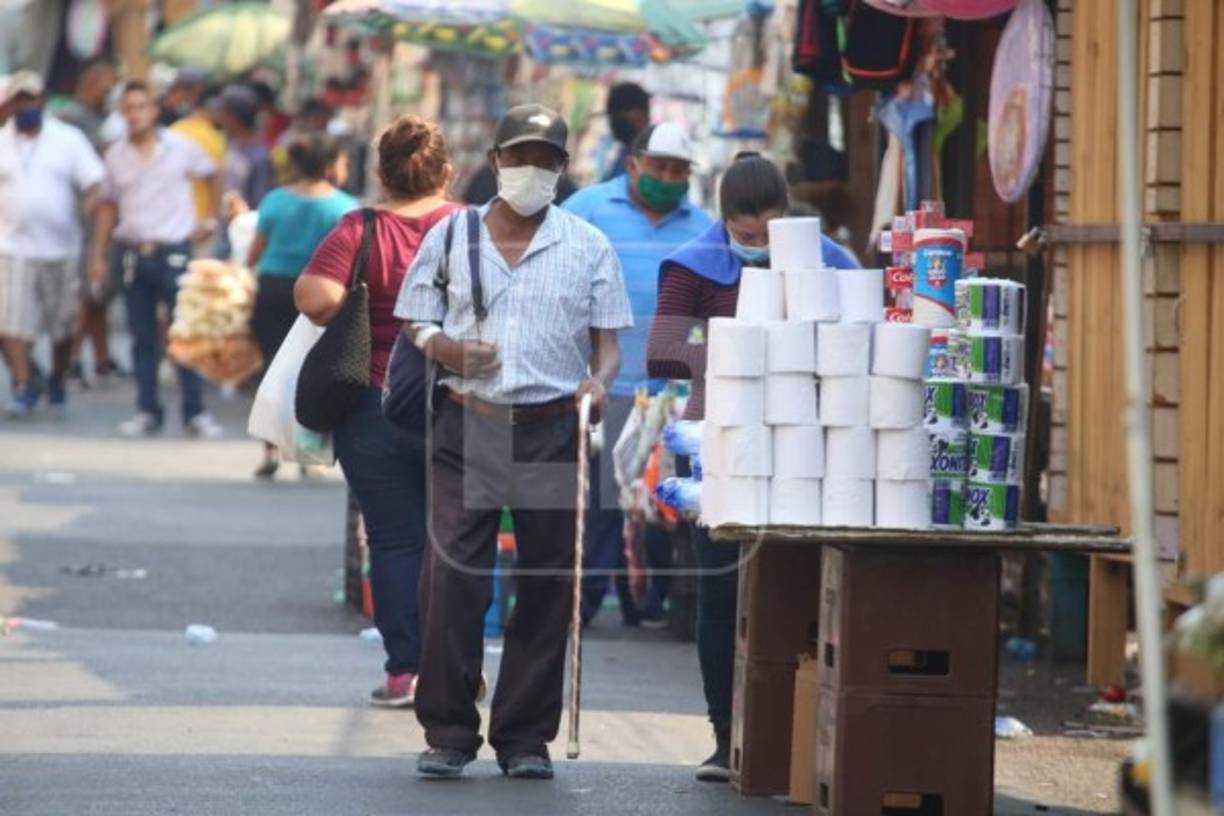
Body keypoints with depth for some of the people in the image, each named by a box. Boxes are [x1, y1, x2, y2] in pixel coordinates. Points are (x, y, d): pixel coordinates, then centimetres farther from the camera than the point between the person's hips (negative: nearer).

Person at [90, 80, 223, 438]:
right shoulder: (116, 156, 7)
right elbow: (108, 206, 13)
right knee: (142, 338, 7)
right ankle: (147, 412, 13)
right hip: (132, 255, 3)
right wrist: (99, 254, 9)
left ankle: (195, 412, -1)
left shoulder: (181, 149, -1)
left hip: (173, 251, -3)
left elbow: (211, 175, 13)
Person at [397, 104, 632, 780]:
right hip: (467, 426, -1)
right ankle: (448, 733, -2)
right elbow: (414, 324, 11)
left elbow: (607, 339, 9)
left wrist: (600, 381, -12)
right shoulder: (450, 237, 10)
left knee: (547, 586, 1)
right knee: (452, 579, -8)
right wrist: (447, 349, -10)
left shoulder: (588, 247, 10)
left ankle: (525, 737, 9)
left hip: (553, 430, 1)